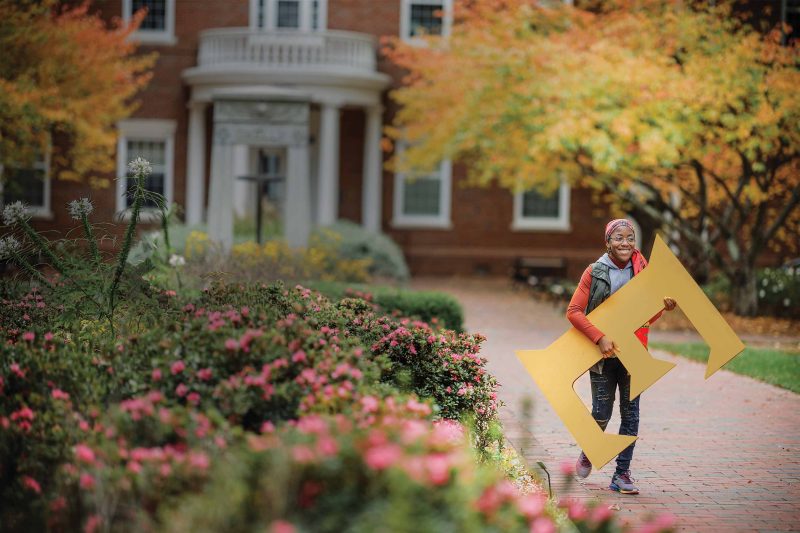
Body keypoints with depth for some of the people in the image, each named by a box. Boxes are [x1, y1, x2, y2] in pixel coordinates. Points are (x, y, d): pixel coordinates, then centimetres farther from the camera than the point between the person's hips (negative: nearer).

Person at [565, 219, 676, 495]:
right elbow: (573, 311, -10)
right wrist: (600, 337, -20)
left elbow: (648, 317, 10)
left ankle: (622, 473, 10)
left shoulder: (642, 270, 2)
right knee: (601, 412, 3)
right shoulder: (595, 272, -6)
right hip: (603, 354, -2)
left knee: (630, 413, 2)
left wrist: (663, 307, -12)